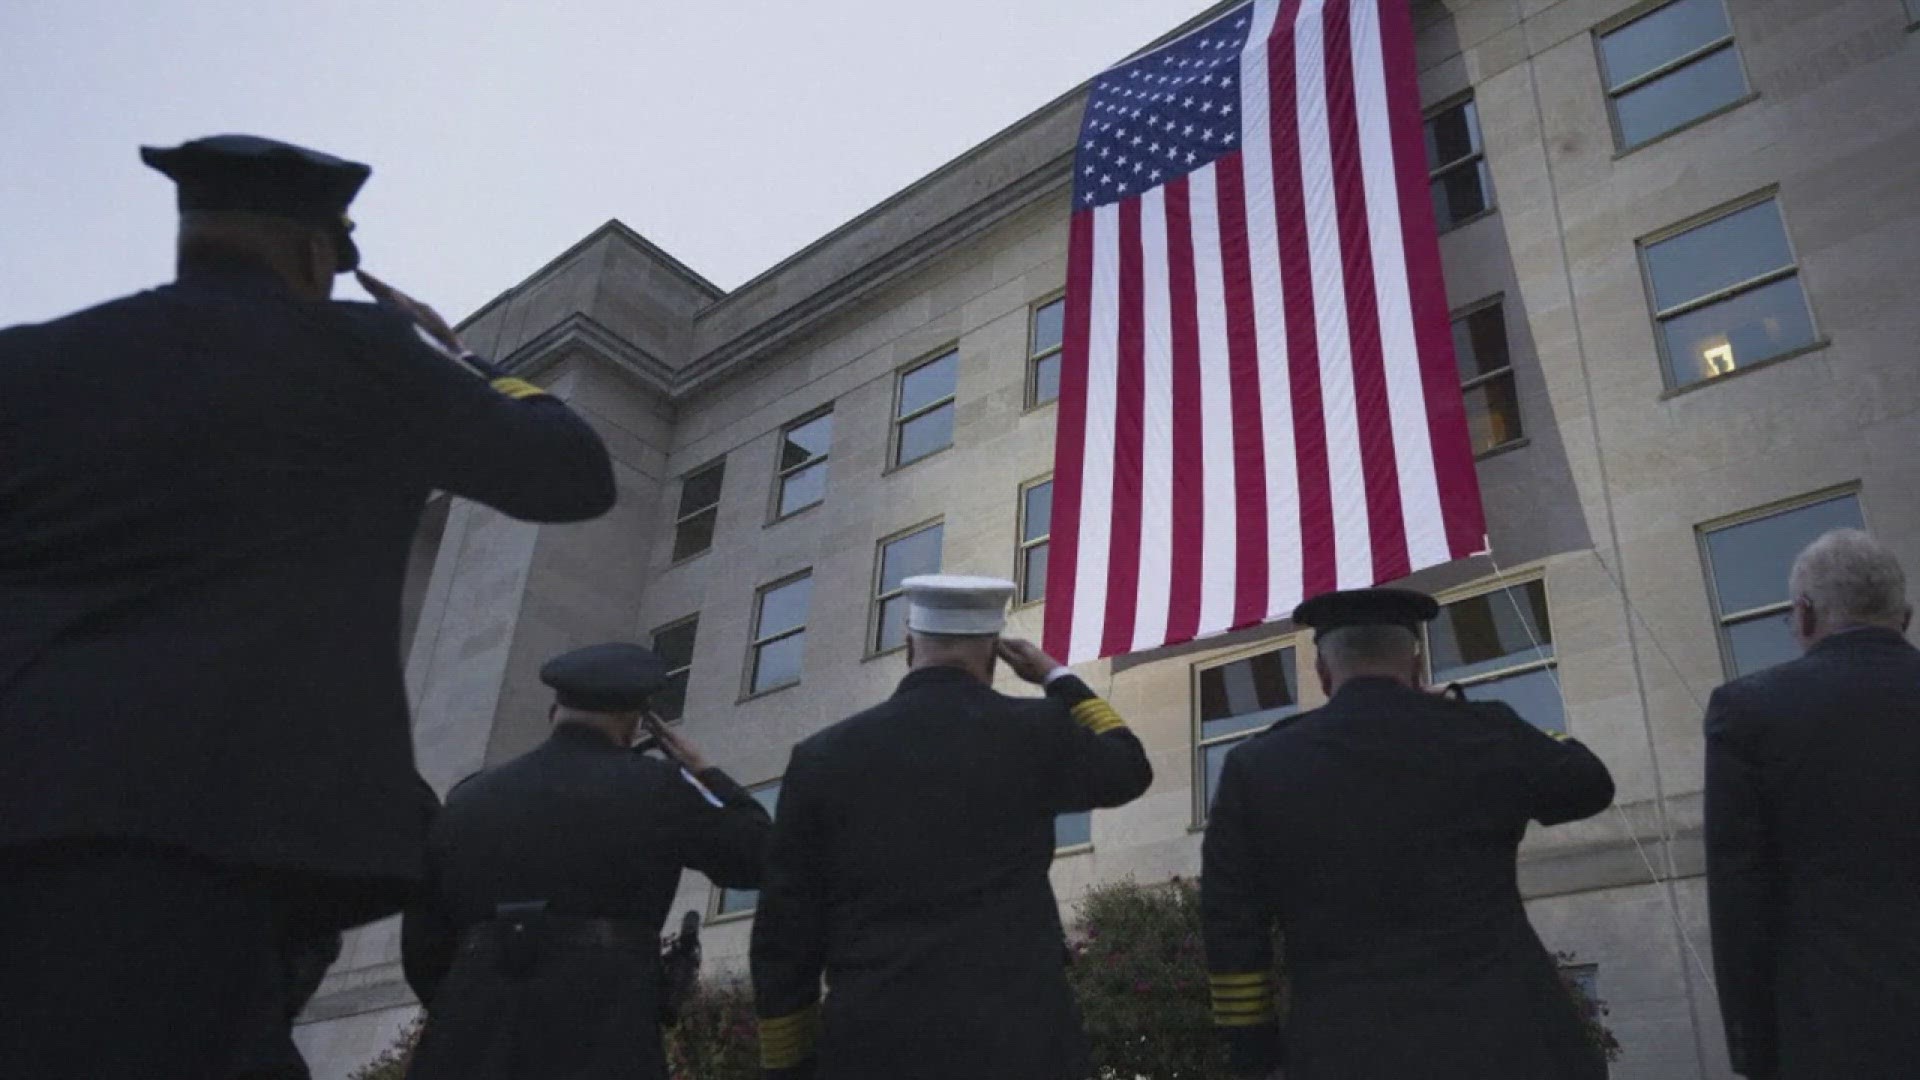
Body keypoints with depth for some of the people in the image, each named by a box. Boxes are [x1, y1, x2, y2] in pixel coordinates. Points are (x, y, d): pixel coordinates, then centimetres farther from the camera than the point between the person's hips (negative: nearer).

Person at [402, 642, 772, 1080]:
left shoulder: (469, 798, 14)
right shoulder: (653, 787, 2)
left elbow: (422, 942, 16)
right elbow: (759, 855, 8)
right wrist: (704, 773, 20)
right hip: (602, 1044, -4)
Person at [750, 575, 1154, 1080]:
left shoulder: (822, 755, 1)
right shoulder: (1032, 731, -2)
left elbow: (784, 932, 4)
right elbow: (1129, 768, 19)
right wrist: (1057, 676, 28)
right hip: (1015, 1039, -1)